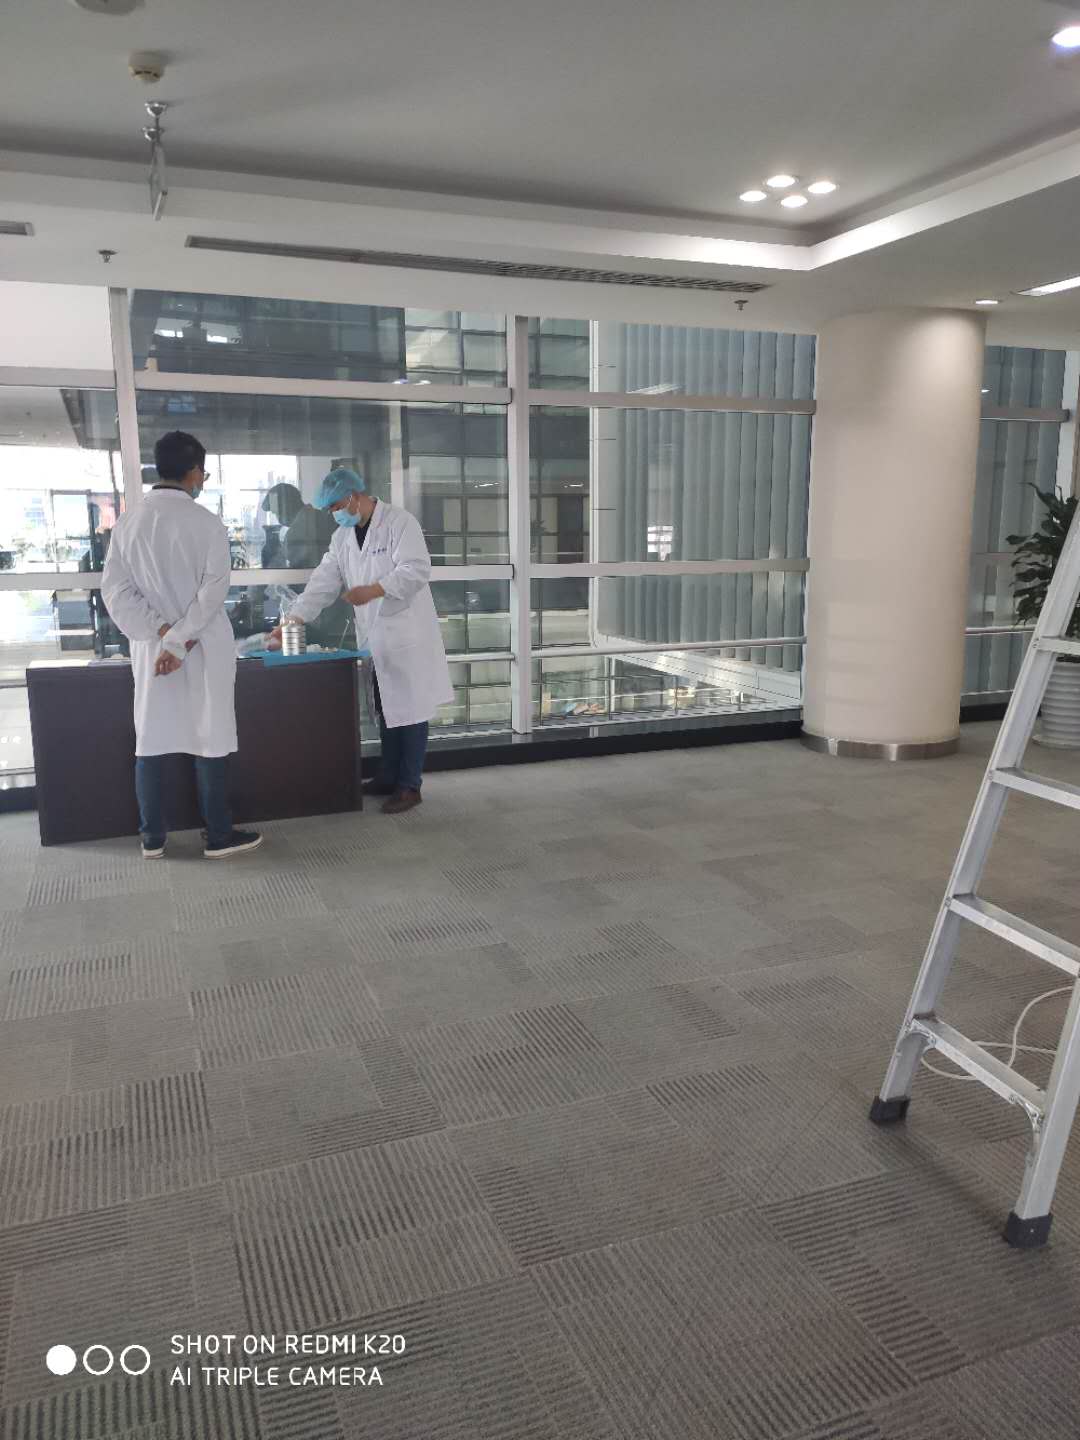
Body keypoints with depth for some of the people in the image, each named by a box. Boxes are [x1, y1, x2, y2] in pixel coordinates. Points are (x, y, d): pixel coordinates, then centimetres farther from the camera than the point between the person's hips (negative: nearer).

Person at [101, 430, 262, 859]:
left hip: (150, 648, 4)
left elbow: (115, 589, -2)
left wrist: (161, 632, -7)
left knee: (150, 742, 10)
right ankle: (218, 836, 11)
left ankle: (152, 838, 17)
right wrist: (180, 641, -16)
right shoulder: (207, 523, -9)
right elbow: (212, 591, -17)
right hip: (202, 649, -4)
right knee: (210, 742, 4)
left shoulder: (127, 522, 3)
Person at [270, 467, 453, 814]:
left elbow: (416, 569, -20)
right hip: (375, 638, 7)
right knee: (385, 710, 13)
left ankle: (410, 785, 5)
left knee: (410, 710, -1)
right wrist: (291, 622, -2)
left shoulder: (399, 522, -10)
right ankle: (389, 777, 24)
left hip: (407, 633, -7)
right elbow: (323, 582, 7)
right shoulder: (343, 536, 11)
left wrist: (373, 590, -25)